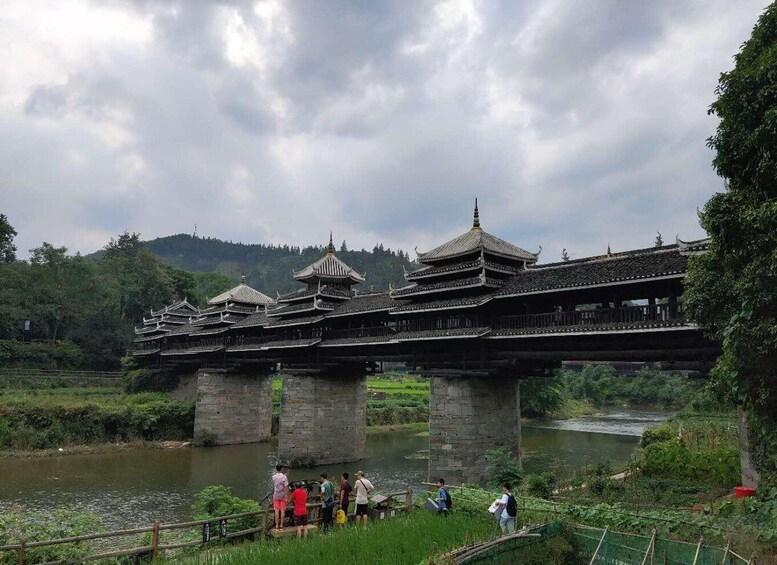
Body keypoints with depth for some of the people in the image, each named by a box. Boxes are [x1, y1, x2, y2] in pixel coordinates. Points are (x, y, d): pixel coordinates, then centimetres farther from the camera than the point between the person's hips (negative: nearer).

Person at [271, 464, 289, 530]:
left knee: (276, 511, 4)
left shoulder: (273, 477, -2)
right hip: (283, 496, -2)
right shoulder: (284, 477, -12)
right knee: (282, 510, 5)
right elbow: (286, 488, -14)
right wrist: (287, 497, -9)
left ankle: (277, 525, 5)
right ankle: (281, 525, 7)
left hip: (276, 495, 2)